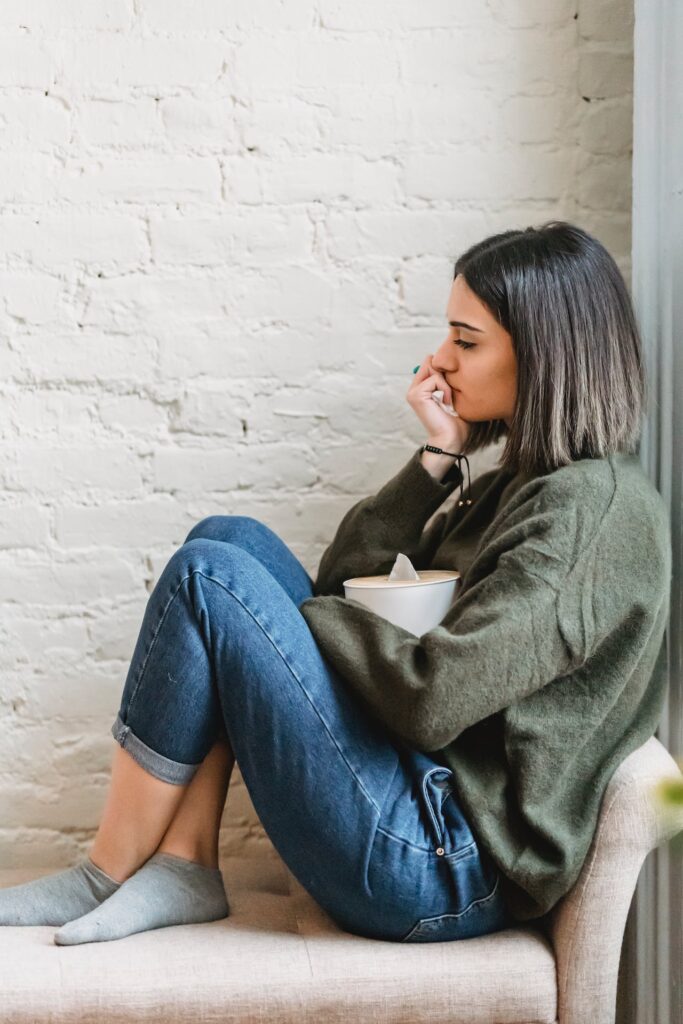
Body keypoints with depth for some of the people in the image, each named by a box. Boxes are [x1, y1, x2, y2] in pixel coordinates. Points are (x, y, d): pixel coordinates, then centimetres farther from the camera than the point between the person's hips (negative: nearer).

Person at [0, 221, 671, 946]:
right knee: (231, 538, 5)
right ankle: (183, 865, -1)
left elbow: (433, 698, -24)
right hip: (424, 787, 10)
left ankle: (106, 876, 1)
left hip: (445, 868, -10)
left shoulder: (591, 507, -15)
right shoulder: (523, 484, 15)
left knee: (209, 576, -14)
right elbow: (346, 577, 13)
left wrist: (304, 612, -7)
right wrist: (441, 455, 1)